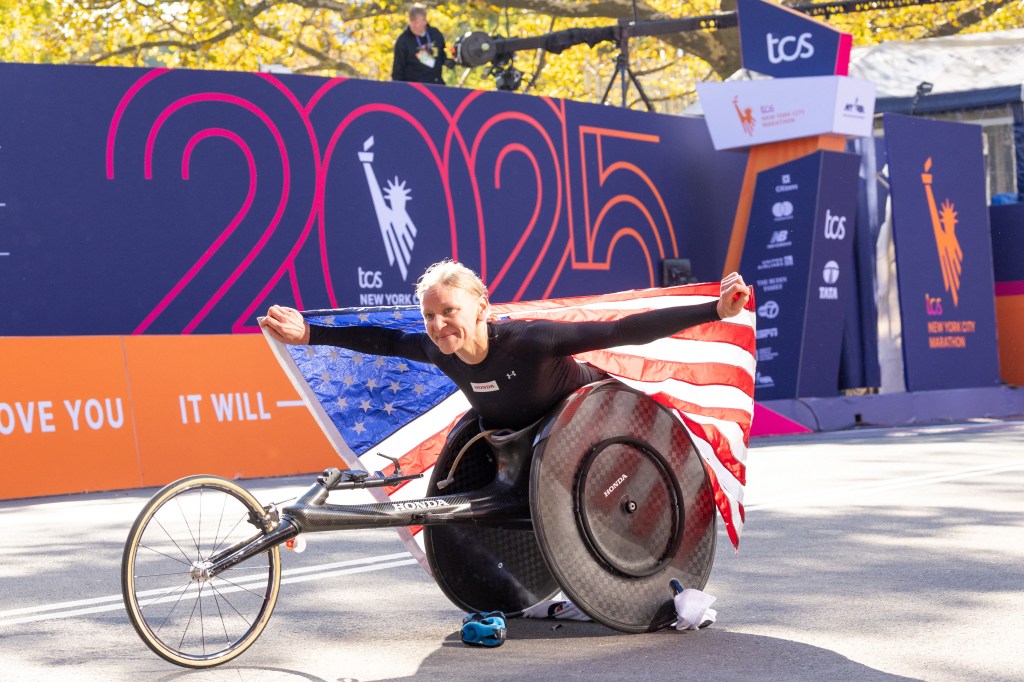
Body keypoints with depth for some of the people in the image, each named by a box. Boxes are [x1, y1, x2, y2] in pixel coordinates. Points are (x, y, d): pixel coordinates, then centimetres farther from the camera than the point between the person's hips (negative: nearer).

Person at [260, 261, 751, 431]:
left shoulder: (529, 340, -40)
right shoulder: (441, 353, -22)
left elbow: (621, 332, -44)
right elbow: (383, 340, -3)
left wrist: (715, 311, -50)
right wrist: (308, 333, -6)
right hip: (521, 433, 6)